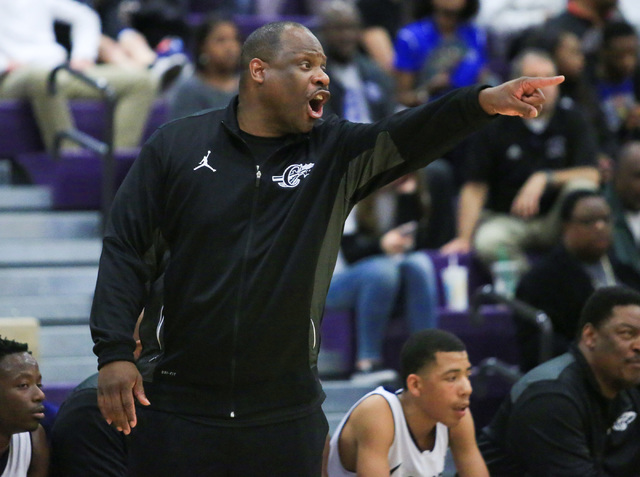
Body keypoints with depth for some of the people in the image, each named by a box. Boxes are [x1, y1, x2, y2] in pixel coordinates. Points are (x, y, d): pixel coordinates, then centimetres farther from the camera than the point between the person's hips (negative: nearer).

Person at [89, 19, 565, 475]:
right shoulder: (177, 144, 1)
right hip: (179, 407, -1)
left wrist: (485, 101, -34)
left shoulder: (336, 153, 3)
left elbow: (408, 135, -15)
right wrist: (114, 352, -8)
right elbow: (125, 248, 2)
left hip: (286, 415, 1)